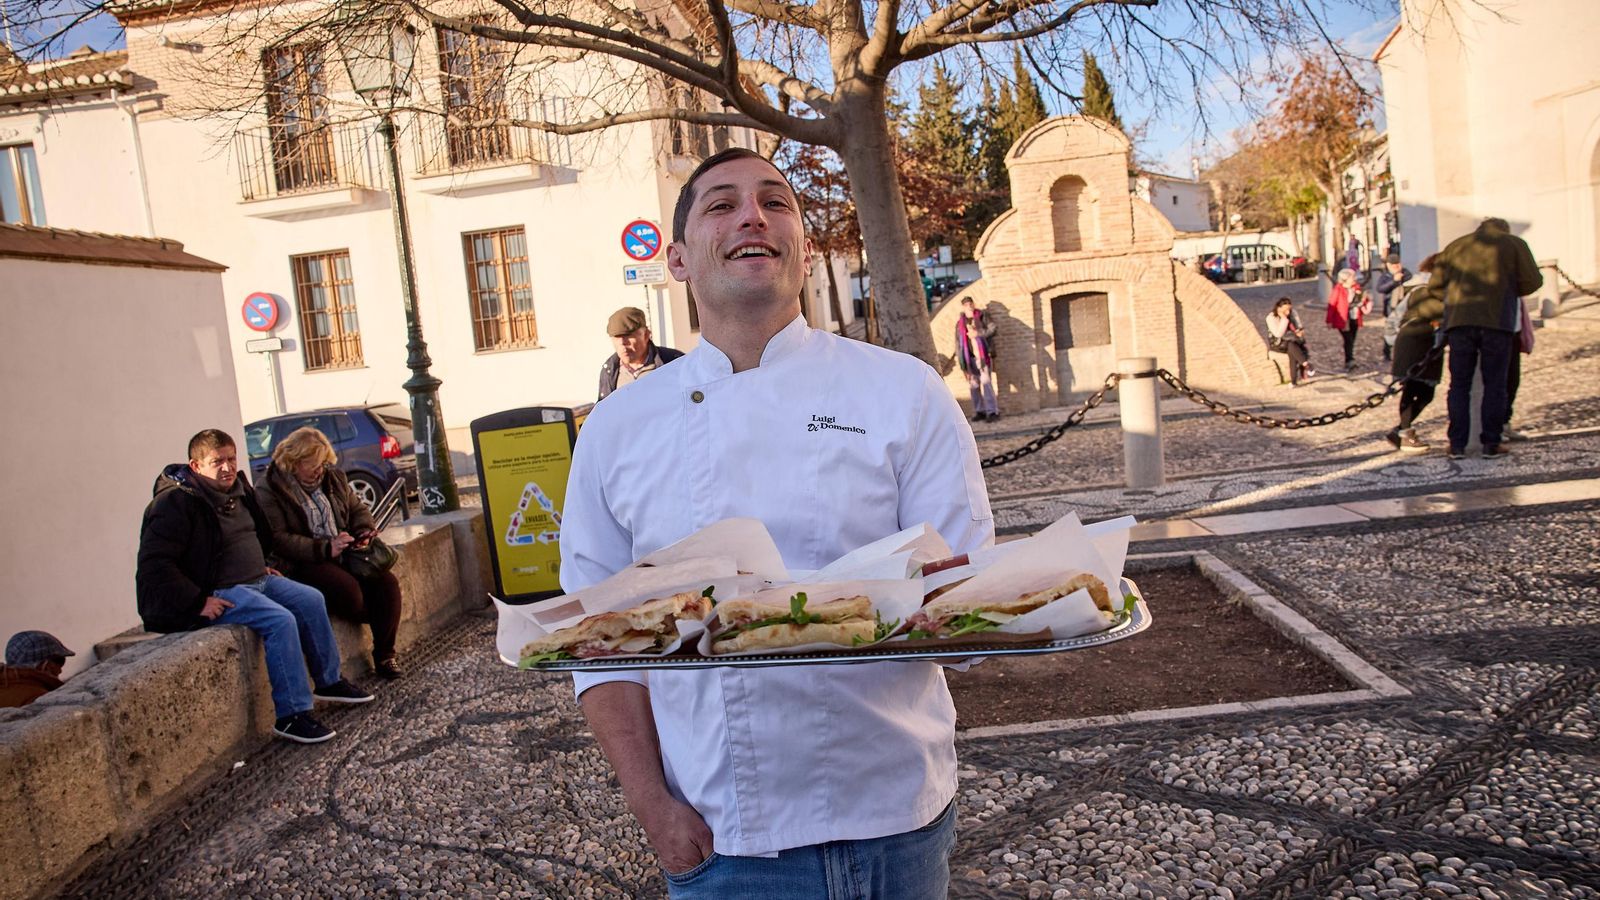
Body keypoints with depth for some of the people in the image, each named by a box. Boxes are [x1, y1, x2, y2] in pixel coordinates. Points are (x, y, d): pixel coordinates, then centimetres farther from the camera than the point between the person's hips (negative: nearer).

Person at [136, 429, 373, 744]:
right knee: (281, 621, -26)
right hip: (218, 593, -9)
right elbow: (154, 563, -23)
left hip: (256, 579, 9)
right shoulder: (176, 502, -17)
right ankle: (291, 715, -19)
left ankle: (328, 682, 16)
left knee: (311, 600, 1)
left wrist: (261, 566, 17)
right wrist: (198, 602, -25)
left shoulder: (237, 489, 10)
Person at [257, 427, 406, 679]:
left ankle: (384, 654, -7)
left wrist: (364, 531, -2)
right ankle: (384, 620, 0)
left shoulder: (333, 479, 13)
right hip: (304, 564, -6)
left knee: (386, 581, -19)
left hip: (345, 553, 6)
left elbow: (358, 509, 22)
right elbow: (278, 539, -17)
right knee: (348, 589, -34)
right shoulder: (272, 492, -7)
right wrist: (326, 548, -23)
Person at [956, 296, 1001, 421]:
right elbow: (958, 339, 14)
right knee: (973, 385, 6)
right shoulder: (960, 321, 9)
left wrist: (978, 333, -17)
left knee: (986, 382, -11)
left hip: (982, 355, -4)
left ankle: (992, 411, -10)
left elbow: (992, 329, -7)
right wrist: (958, 355, 9)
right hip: (969, 357, 4)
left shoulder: (981, 316, 1)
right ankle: (979, 411, 15)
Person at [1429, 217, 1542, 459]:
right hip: (1498, 321, -2)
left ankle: (1457, 445, 4)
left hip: (1459, 321, 2)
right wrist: (1508, 289, 23)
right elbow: (1533, 281, 5)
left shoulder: (1456, 245, 19)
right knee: (1494, 385, 5)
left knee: (1459, 385, 6)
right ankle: (1491, 444, 4)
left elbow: (1435, 283, 15)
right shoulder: (1514, 243, 13)